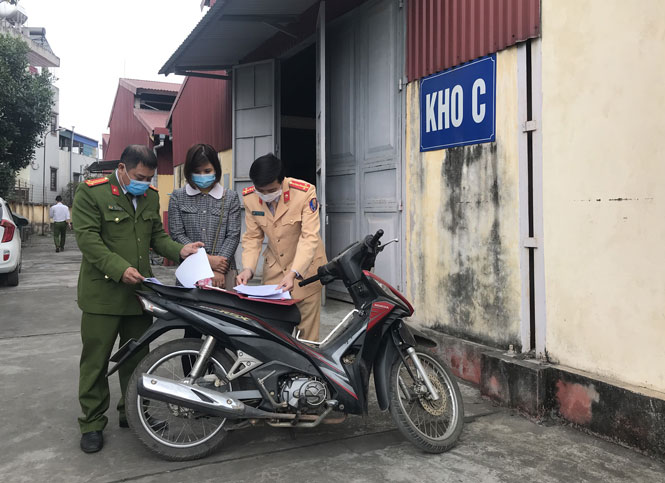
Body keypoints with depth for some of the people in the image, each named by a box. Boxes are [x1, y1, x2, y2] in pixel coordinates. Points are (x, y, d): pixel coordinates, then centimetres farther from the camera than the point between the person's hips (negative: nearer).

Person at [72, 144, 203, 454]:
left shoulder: (151, 196, 11)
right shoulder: (91, 192, -8)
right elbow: (88, 238, -15)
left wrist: (178, 250, -4)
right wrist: (119, 269, -25)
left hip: (139, 291, 6)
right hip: (103, 292, -5)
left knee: (137, 358, 14)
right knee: (95, 361, 4)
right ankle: (92, 423, 18)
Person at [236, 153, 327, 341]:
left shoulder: (305, 192, -21)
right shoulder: (249, 197, -7)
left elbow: (309, 237, -23)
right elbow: (252, 237, -1)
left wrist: (293, 273, -33)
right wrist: (248, 268, -18)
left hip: (305, 267, -4)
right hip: (273, 269, 4)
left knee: (306, 329, -1)